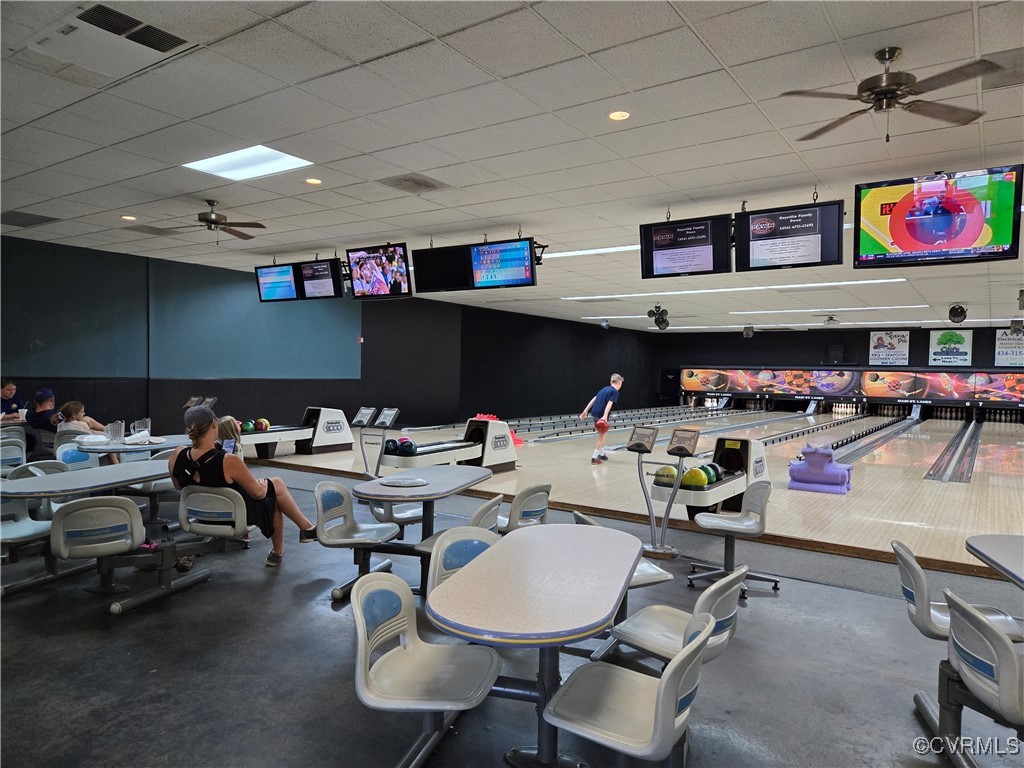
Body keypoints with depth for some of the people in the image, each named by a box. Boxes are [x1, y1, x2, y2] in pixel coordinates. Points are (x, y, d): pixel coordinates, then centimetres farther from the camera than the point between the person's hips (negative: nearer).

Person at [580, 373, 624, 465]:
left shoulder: (604, 389, 18)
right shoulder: (615, 392, -5)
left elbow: (593, 399, 14)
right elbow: (609, 404, -19)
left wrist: (585, 411, 15)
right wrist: (605, 416, -31)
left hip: (595, 413, 7)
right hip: (602, 415, -7)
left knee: (602, 434, 23)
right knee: (602, 436, 4)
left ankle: (601, 454, 32)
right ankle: (594, 457, 1)